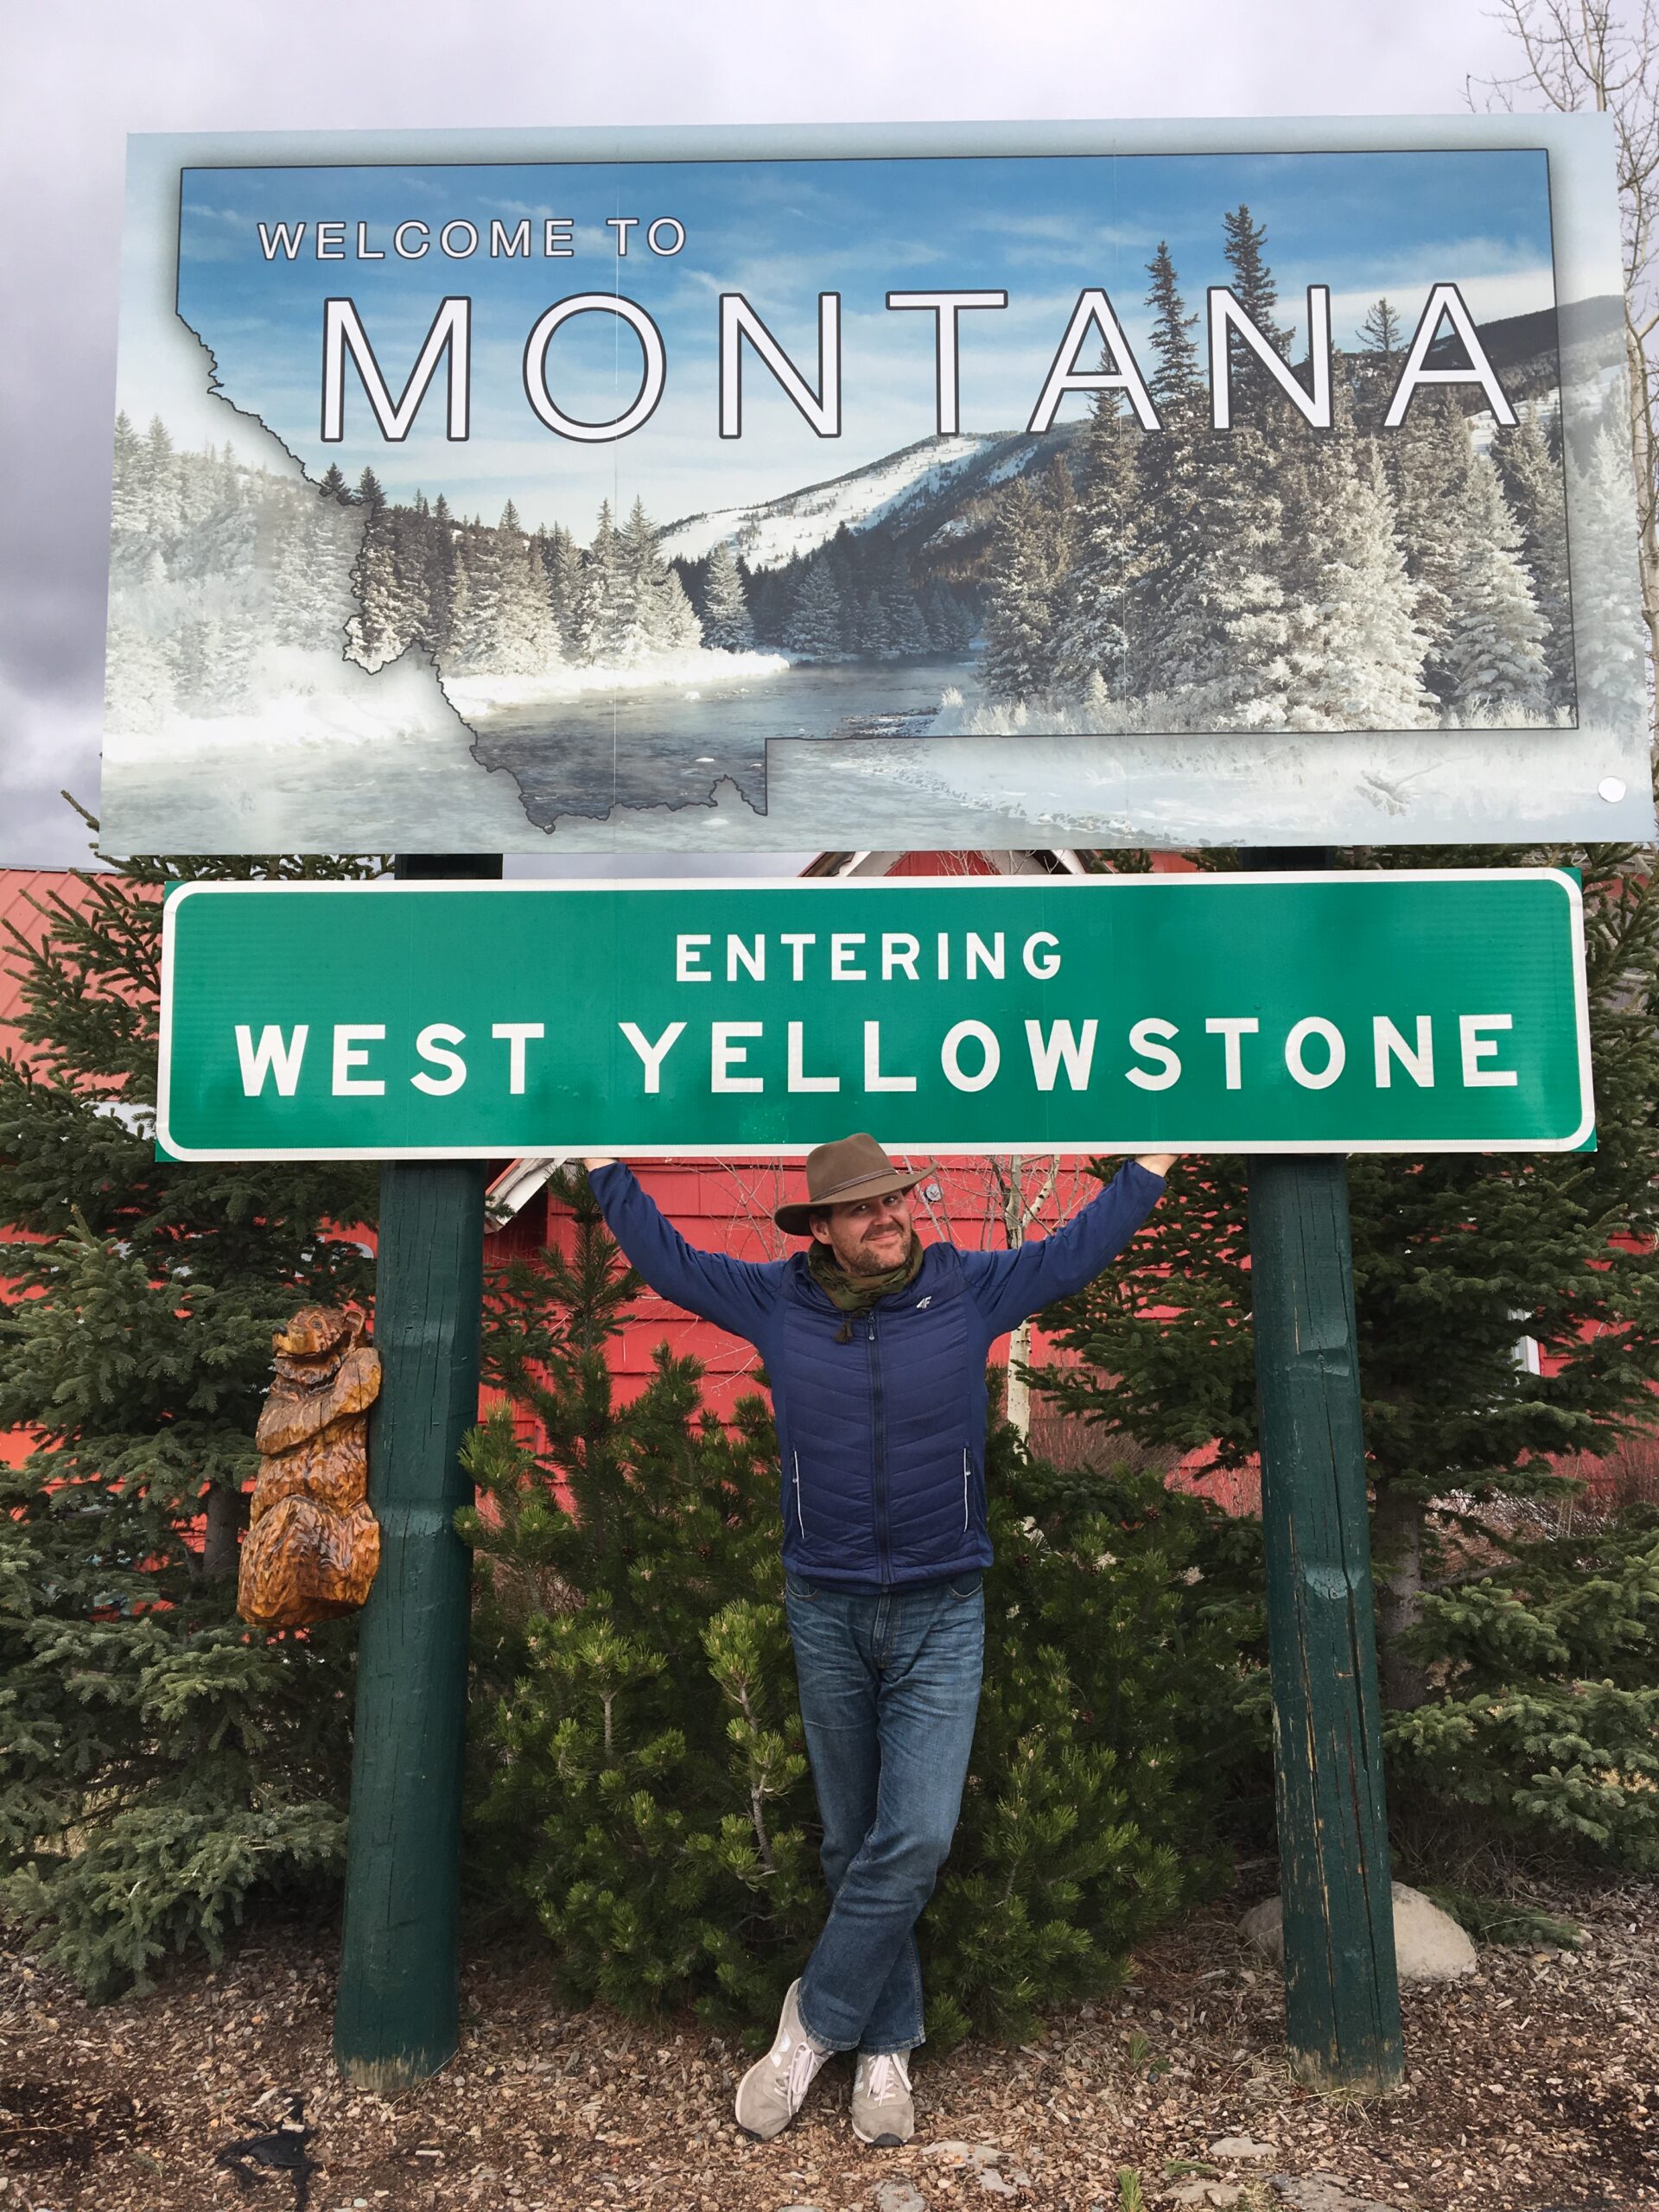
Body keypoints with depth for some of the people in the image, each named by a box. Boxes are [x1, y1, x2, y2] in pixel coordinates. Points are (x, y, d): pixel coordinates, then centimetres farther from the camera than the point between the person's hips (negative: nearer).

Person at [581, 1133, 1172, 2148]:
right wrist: (603, 1158, 11)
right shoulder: (777, 1299, -1)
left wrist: (1161, 1152, 8)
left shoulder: (969, 1287, -2)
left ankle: (815, 2021, 12)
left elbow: (1083, 1243, 7)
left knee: (917, 1839, -9)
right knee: (854, 1846, 10)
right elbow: (664, 1255, 10)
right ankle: (887, 2048, 27)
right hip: (827, 1614, 1)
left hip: (942, 1614, -1)